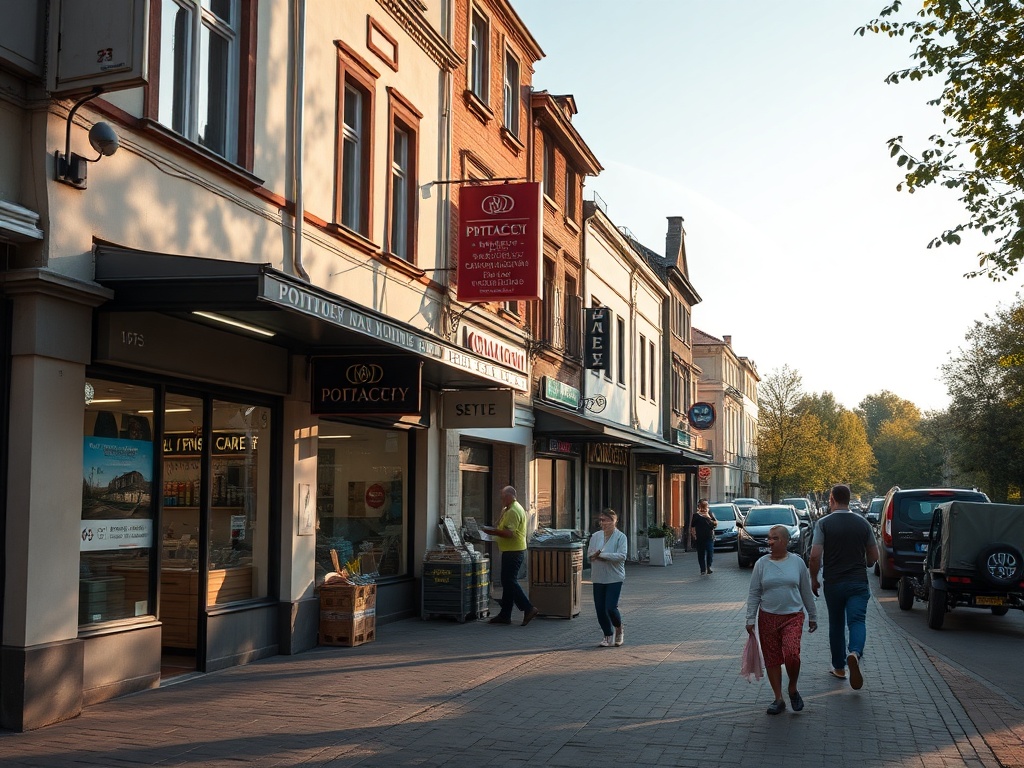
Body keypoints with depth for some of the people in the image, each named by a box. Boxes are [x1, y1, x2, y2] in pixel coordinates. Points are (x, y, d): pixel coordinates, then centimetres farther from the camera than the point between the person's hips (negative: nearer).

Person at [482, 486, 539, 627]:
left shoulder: (513, 511, -17)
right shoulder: (509, 510, 18)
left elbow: (509, 533, -26)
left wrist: (490, 531, -18)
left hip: (513, 551, -11)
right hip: (512, 551, 11)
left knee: (510, 582, -9)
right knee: (507, 582, 12)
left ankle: (529, 609, -8)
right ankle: (505, 615, 17)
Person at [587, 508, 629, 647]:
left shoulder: (620, 537, -6)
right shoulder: (595, 536, 8)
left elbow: (621, 556, -17)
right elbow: (589, 554, 6)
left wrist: (601, 555, -18)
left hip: (614, 578, -5)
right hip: (598, 578, 5)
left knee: (610, 607, -12)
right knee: (600, 609, 4)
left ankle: (619, 630, 17)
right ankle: (608, 637, 20)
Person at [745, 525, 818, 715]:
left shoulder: (797, 562, 2)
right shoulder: (762, 564, 2)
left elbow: (806, 591, 10)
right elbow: (754, 593, 4)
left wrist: (812, 616, 14)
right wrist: (750, 619, 0)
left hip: (793, 616, -2)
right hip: (767, 618, 2)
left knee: (791, 654, -19)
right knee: (772, 659, 4)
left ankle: (793, 689, 8)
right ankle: (779, 699, 18)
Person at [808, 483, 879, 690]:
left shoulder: (824, 523, -6)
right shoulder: (863, 523, 3)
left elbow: (815, 555, -13)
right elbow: (874, 556, 10)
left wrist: (813, 579, 1)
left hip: (833, 582, -1)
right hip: (858, 582, 1)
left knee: (836, 624, 13)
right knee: (857, 621, -4)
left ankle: (839, 668, 21)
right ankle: (855, 652, -33)